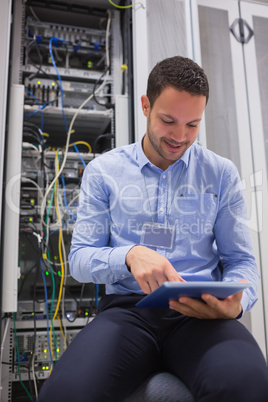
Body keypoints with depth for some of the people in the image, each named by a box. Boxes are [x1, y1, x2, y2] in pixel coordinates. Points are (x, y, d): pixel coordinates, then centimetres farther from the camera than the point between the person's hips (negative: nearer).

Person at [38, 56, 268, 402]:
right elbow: (80, 258, 5)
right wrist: (129, 255, -18)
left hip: (201, 313, 1)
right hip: (128, 308, 0)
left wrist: (236, 301, -15)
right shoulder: (103, 171, 8)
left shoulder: (221, 174, 10)